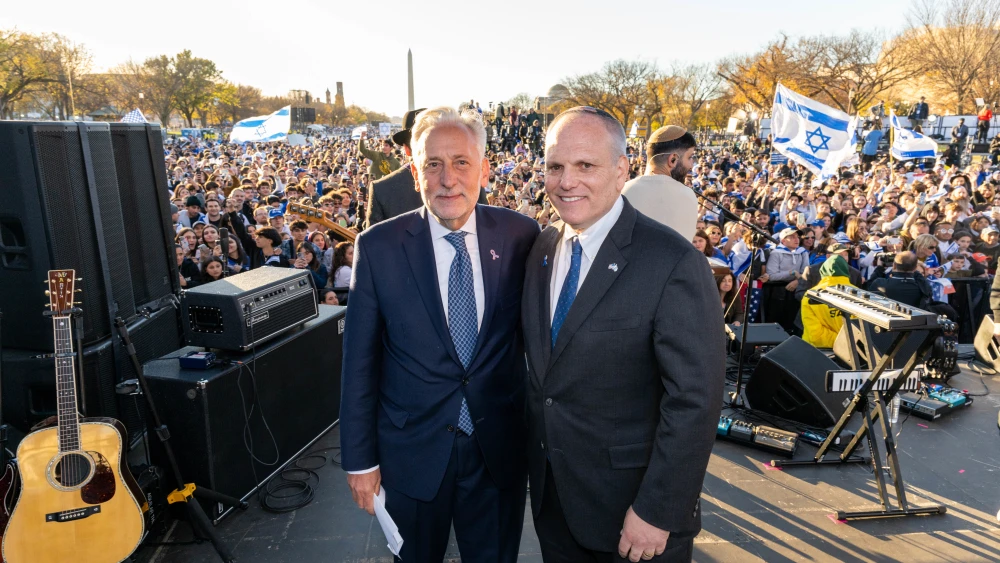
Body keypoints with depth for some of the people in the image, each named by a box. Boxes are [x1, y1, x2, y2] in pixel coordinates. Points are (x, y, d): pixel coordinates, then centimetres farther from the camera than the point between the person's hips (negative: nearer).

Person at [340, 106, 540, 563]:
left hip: (500, 449, 1)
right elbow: (360, 362, -6)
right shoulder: (377, 247, -11)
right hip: (412, 452, 0)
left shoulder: (520, 236, -9)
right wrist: (359, 458, -3)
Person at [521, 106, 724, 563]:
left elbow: (694, 401, -20)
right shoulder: (542, 247, 0)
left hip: (633, 506, -5)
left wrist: (658, 512, -18)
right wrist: (535, 451, 10)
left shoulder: (673, 263, -21)